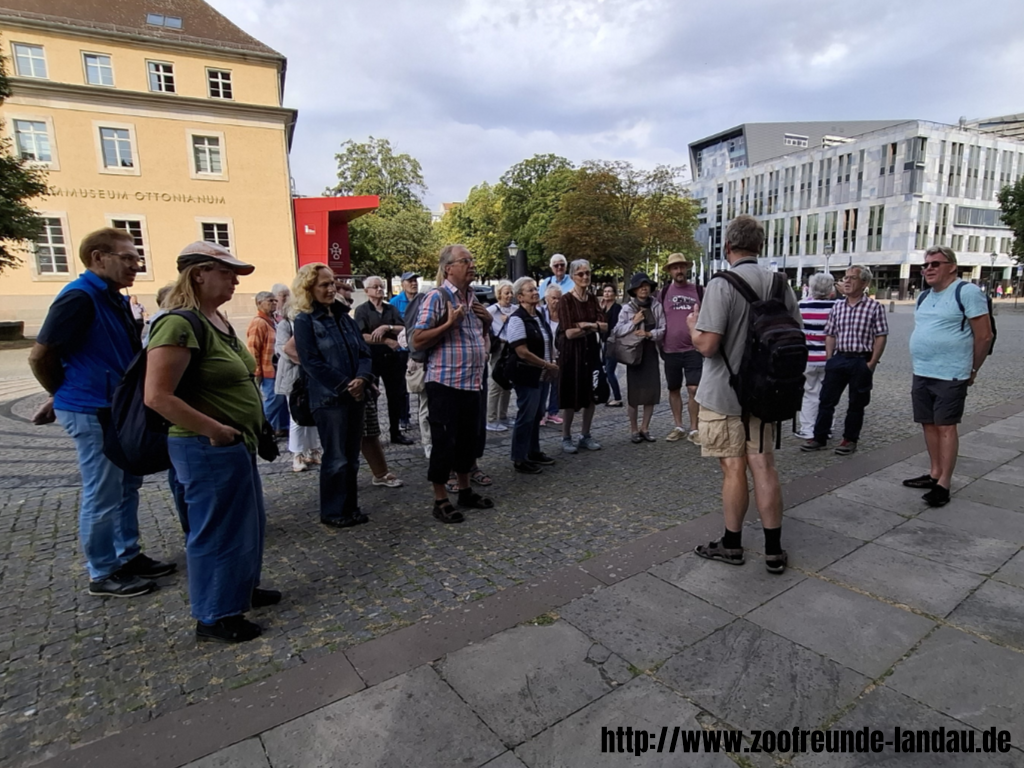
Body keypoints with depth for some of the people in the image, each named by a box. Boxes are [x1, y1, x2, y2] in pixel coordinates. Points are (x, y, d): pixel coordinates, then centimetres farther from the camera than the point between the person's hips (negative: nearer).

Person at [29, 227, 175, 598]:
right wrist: (65, 396, 0)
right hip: (92, 412, -9)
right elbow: (41, 355, -16)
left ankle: (129, 555, 31)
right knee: (102, 496, 2)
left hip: (119, 408, 9)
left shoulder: (115, 299, 10)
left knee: (127, 487, 17)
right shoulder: (80, 297, -17)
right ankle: (102, 574, 16)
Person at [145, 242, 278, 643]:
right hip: (209, 448, -10)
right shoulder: (180, 324, -21)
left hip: (237, 444, 10)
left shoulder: (217, 319, 9)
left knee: (248, 520, 21)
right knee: (218, 528, 5)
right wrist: (214, 430, -21)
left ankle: (241, 587, 41)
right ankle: (214, 617, 23)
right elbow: (158, 396, -26)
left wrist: (244, 429, 13)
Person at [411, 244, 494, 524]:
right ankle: (441, 500, 13)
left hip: (471, 382, 8)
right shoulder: (437, 297, -12)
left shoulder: (472, 296, 12)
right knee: (444, 440, 0)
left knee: (469, 437, 15)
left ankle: (465, 491, 30)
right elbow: (417, 341, -17)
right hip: (445, 383, -8)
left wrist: (487, 320, 3)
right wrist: (450, 324, -23)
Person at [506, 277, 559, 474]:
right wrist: (548, 365, -15)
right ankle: (519, 459, 8)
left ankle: (533, 451, 29)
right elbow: (522, 352, -22)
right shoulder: (517, 319, -16)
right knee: (526, 417, -2)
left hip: (542, 375, 9)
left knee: (537, 415, 16)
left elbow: (548, 343, 21)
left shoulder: (540, 316, 11)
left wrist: (551, 364, 4)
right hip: (527, 376, -9)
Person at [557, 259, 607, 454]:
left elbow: (605, 327, 1)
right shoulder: (566, 300, -10)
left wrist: (587, 325, -15)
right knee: (571, 397, 1)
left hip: (591, 350, 6)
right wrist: (594, 327, -8)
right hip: (572, 352, -6)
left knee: (591, 396, 9)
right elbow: (570, 332, -17)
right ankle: (566, 438, 14)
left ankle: (585, 436, 22)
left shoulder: (592, 298, 8)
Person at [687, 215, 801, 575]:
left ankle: (731, 544, 22)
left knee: (734, 469, 5)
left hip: (723, 394, -5)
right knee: (763, 466, 11)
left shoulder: (721, 285, -18)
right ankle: (773, 550, 20)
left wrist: (692, 326, -2)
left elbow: (707, 345, -22)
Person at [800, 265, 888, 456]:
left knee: (856, 403, 8)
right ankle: (819, 438, 14)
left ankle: (850, 440, 20)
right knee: (826, 399, 5)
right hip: (838, 359, 4)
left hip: (861, 361, -4)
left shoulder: (874, 307, -6)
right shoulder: (837, 306, 8)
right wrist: (829, 358, 4)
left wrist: (871, 363, -11)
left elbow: (881, 337, -6)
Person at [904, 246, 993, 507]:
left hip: (950, 376, -7)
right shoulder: (924, 296, 13)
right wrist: (919, 368, 16)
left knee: (946, 427, -3)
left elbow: (984, 336, -8)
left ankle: (944, 483, 4)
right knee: (929, 425, 12)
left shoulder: (967, 292, -9)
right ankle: (934, 474, 24)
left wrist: (971, 371, -1)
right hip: (921, 375, 7)